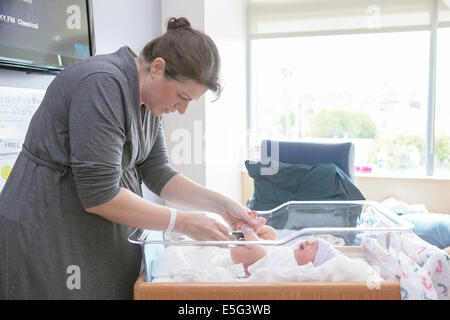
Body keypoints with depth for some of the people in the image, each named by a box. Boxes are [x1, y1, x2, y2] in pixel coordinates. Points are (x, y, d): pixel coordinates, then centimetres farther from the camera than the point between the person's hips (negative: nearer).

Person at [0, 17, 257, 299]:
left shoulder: (149, 99, 3)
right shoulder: (103, 84, -24)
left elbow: (158, 173, 5)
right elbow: (98, 195, -26)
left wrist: (222, 204, -4)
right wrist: (183, 223, -19)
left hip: (106, 236, 8)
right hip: (49, 239, -8)